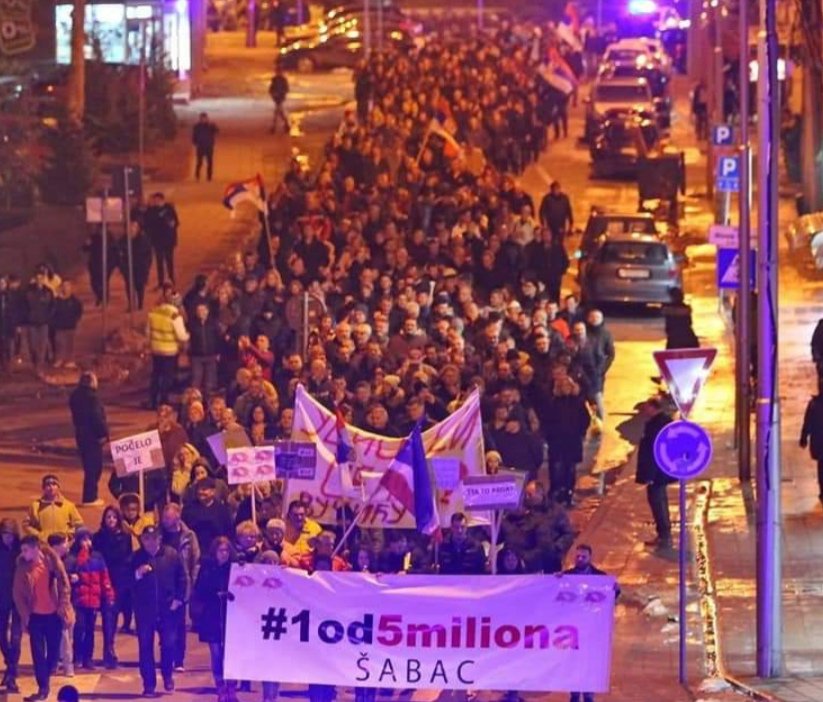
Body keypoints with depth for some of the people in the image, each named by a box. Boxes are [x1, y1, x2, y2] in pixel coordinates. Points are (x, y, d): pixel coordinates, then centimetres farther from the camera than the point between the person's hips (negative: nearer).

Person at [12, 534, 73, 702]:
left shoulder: (52, 560, -9)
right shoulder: (22, 567, -7)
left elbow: (64, 584, -3)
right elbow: (18, 593, -2)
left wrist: (63, 607, -8)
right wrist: (24, 614, -6)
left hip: (53, 614, 0)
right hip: (35, 615, 0)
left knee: (54, 650, 8)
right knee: (38, 652, -4)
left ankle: (46, 679, 30)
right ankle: (43, 688, -1)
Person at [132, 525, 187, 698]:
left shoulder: (171, 555, -1)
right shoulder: (137, 558, -1)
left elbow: (181, 578, 4)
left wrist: (178, 599, -3)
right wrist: (137, 574, -20)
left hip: (167, 608, 0)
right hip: (144, 609, 0)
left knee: (168, 644, 3)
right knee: (145, 647, 2)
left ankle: (168, 675, 30)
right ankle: (149, 685, 9)